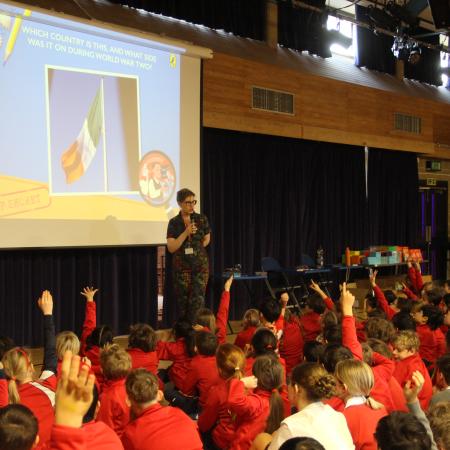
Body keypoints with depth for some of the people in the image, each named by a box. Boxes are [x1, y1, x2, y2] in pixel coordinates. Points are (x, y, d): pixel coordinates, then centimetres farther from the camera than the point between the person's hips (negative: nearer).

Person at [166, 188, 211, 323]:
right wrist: (186, 232, -18)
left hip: (201, 265, 0)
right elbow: (171, 248, -10)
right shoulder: (174, 223, -3)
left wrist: (196, 249, 4)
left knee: (197, 301, -8)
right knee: (183, 302, 5)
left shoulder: (202, 219, 1)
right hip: (182, 267, 0)